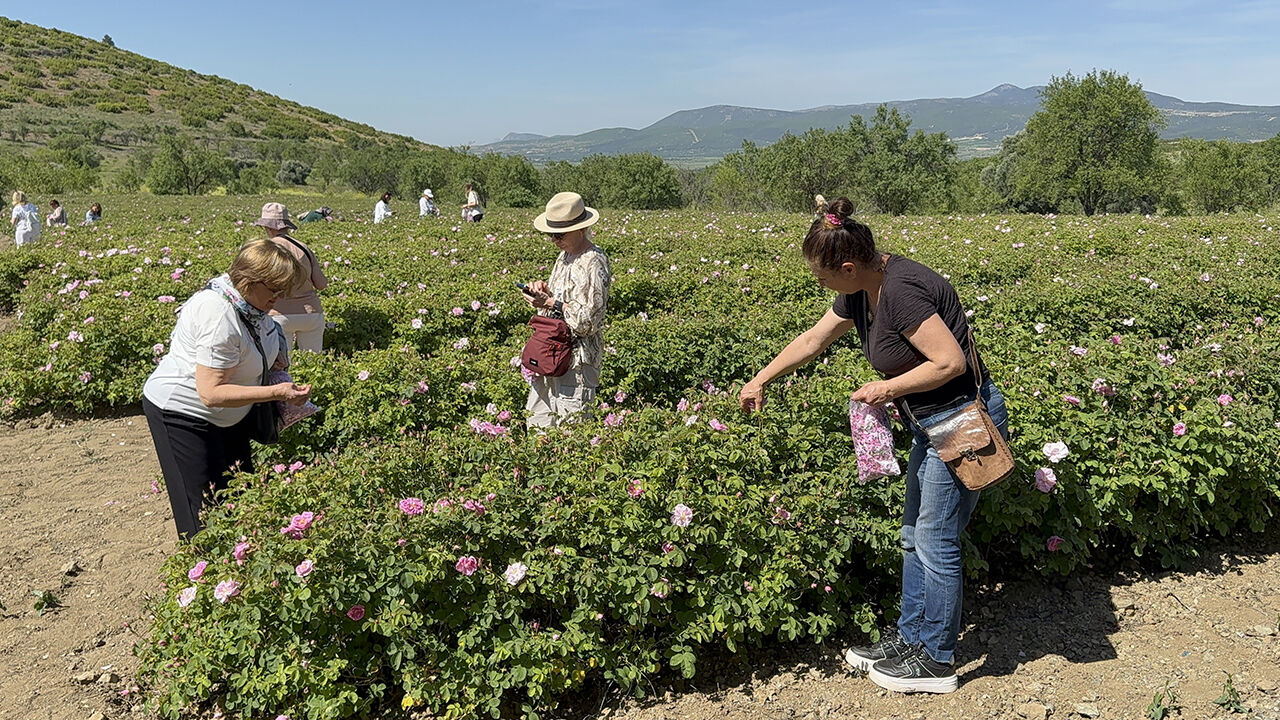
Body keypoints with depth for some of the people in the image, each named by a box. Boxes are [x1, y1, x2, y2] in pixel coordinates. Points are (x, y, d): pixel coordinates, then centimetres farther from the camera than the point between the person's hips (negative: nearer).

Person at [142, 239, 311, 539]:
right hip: (181, 413, -9)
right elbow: (211, 393, -32)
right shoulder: (220, 317, -32)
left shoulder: (249, 301, -4)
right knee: (206, 512, -2)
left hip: (227, 416, 9)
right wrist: (276, 392, -32)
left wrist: (272, 354, 0)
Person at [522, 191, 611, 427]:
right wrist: (544, 289, 3)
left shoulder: (593, 264, -17)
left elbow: (589, 321, -21)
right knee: (537, 425, 14)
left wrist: (550, 303, -20)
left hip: (577, 360, -9)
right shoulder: (565, 255, 12)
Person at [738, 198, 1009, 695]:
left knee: (935, 541, 1)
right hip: (931, 422, 10)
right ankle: (909, 638, 31)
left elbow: (951, 361, -28)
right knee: (914, 536, 16)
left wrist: (888, 388, -19)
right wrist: (760, 381, 19)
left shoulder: (901, 289, -27)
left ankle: (937, 662, 17)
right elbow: (812, 340, 14)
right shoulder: (862, 289, 3)